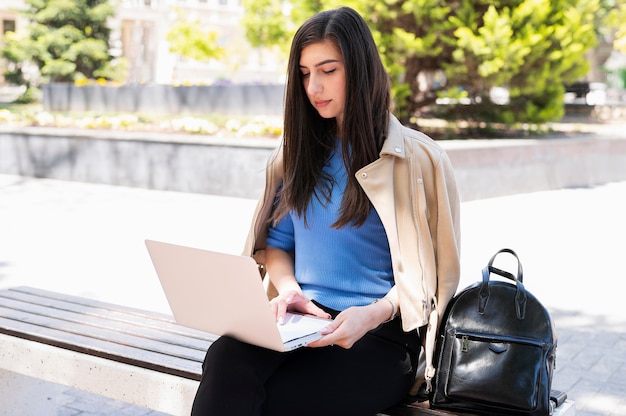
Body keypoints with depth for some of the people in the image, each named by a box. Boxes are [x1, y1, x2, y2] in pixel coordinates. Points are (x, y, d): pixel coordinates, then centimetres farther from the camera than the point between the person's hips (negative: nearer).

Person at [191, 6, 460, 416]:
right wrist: (287, 287, -4)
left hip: (378, 335, -4)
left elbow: (427, 274, -1)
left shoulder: (417, 158, 0)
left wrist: (373, 314, -19)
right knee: (225, 359, -32)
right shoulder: (299, 151, 17)